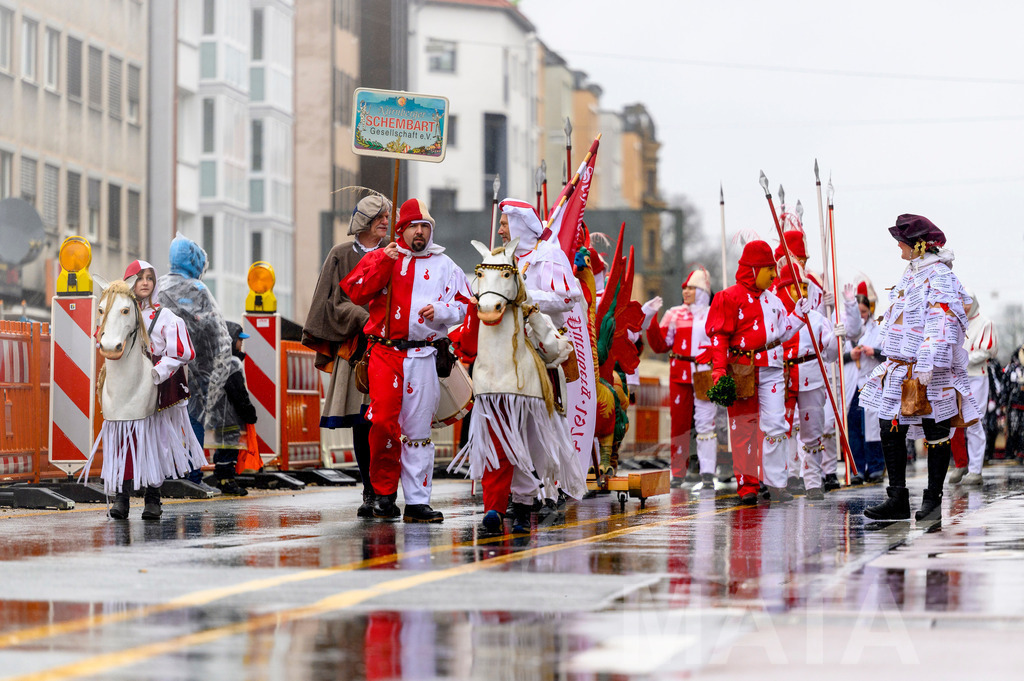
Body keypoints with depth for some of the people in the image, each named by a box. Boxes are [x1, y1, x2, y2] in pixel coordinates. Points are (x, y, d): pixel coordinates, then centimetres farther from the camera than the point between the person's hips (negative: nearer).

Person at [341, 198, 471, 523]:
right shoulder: (380, 257, 10)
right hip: (385, 352, -1)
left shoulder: (444, 265, 13)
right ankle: (384, 493, 4)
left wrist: (440, 311, -7)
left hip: (424, 354, 1)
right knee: (383, 421, -12)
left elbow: (463, 305, 13)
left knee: (418, 429, 1)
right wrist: (383, 263, -13)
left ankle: (417, 501, 3)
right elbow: (356, 292, -3)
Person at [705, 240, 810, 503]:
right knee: (744, 428, 1)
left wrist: (798, 315, 11)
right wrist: (719, 372, -15)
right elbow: (719, 337, -7)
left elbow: (781, 333, 24)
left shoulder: (773, 300, 17)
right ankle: (747, 486, 7)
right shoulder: (730, 297, -3)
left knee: (775, 426, -3)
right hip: (742, 370, -5)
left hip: (771, 369, 5)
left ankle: (776, 484, 2)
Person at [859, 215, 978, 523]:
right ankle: (897, 500, 7)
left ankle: (932, 500, 8)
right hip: (900, 370, 9)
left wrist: (927, 364, -27)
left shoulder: (940, 277, -13)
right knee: (890, 430, 3)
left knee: (936, 434, 2)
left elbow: (940, 324, -21)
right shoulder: (911, 274, 16)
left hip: (932, 374, -9)